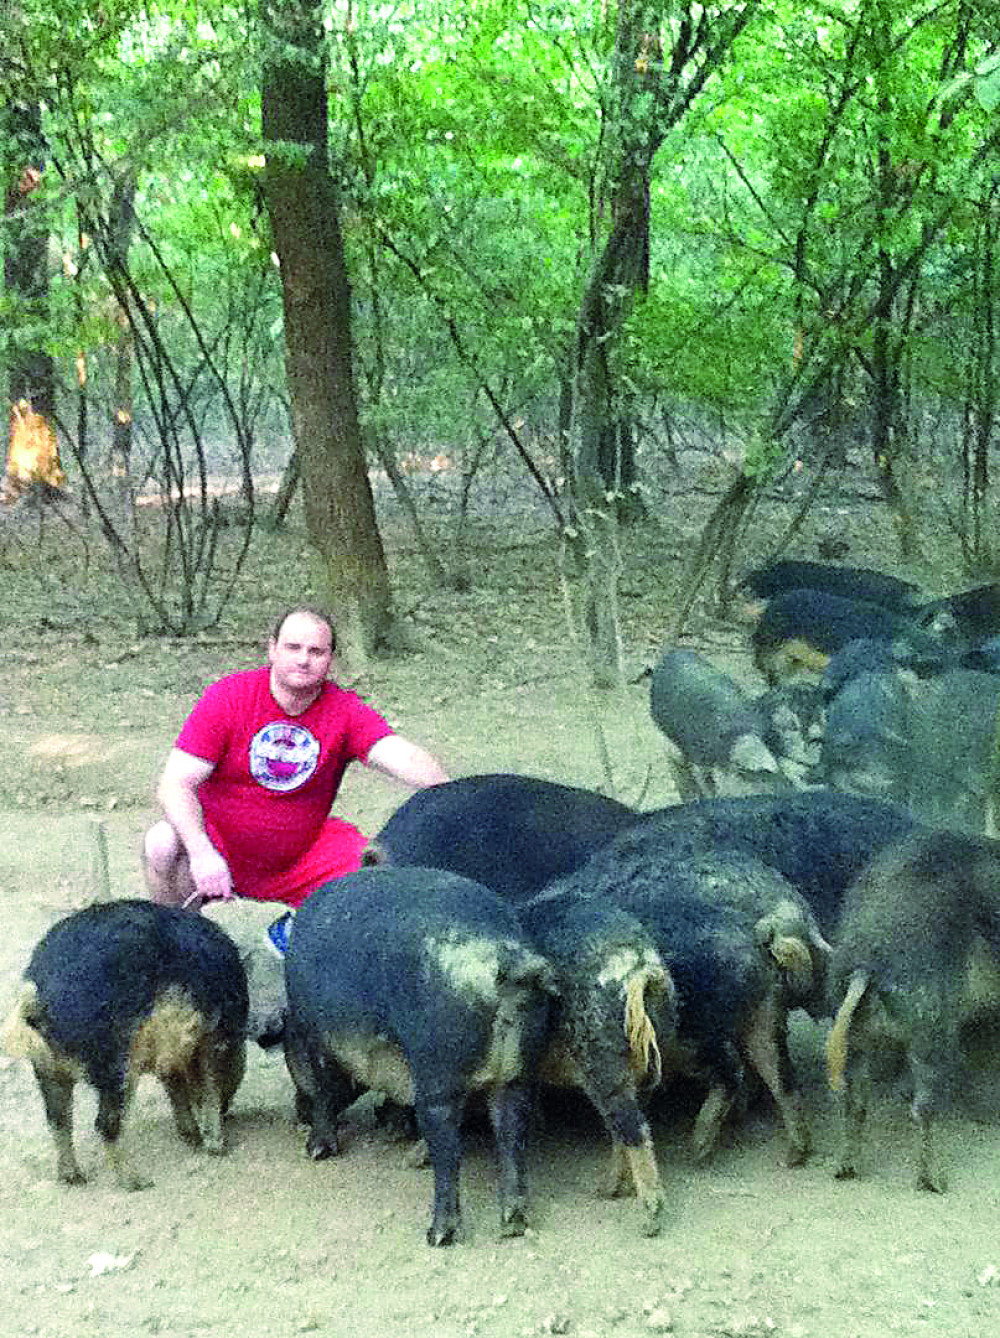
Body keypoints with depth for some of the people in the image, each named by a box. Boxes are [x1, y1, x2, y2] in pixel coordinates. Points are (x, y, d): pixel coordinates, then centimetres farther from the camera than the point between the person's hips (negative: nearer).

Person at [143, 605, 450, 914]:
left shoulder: (346, 711, -7)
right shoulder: (226, 698, -12)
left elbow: (403, 757, -23)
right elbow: (176, 784, -17)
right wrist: (201, 851, -34)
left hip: (300, 859, 2)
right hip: (221, 849, -1)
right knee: (162, 843, -28)